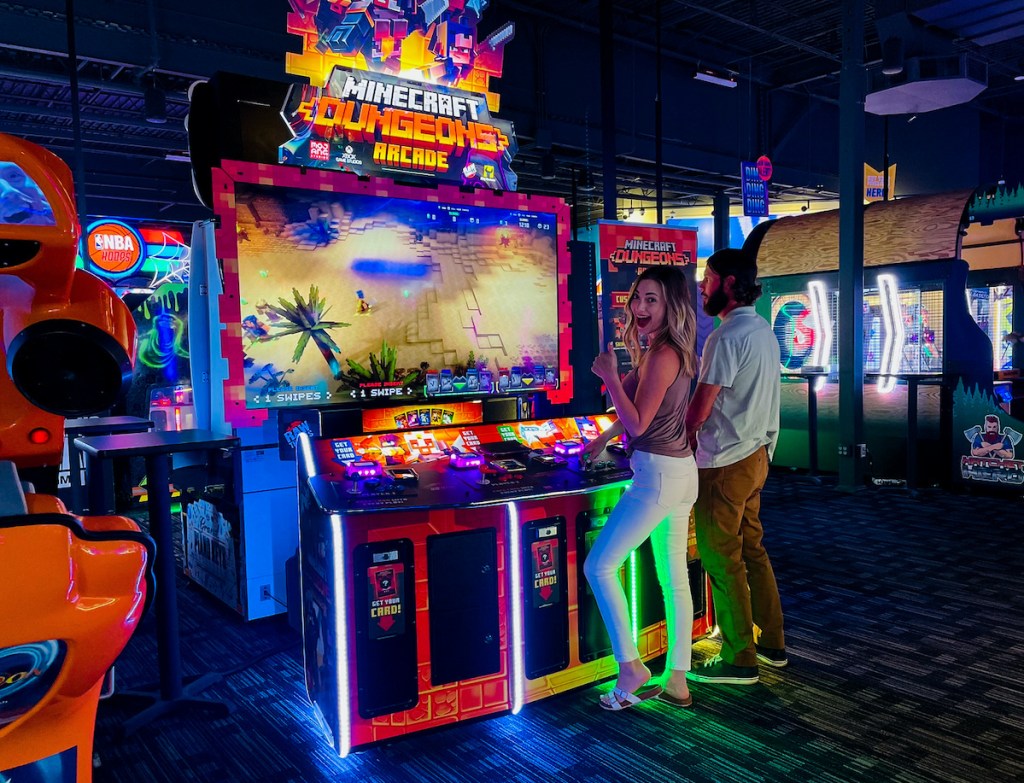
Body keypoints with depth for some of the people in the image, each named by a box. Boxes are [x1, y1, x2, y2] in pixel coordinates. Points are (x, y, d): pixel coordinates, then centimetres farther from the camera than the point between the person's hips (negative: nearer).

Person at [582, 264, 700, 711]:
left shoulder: (661, 356, -18)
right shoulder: (674, 352, 12)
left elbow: (638, 423, -18)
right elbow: (641, 412, 23)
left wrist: (610, 377, -16)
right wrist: (603, 439, 27)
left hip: (659, 475, -10)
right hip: (680, 473, 10)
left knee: (599, 566, -2)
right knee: (674, 577, 13)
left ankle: (631, 667, 5)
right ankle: (677, 682, 22)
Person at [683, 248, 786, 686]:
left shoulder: (727, 337, -19)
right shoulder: (763, 330, 12)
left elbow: (699, 410, -18)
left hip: (725, 465, -9)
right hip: (755, 456, 9)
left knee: (723, 561, 1)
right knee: (752, 551, 18)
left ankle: (738, 661, 11)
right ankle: (771, 644, 28)